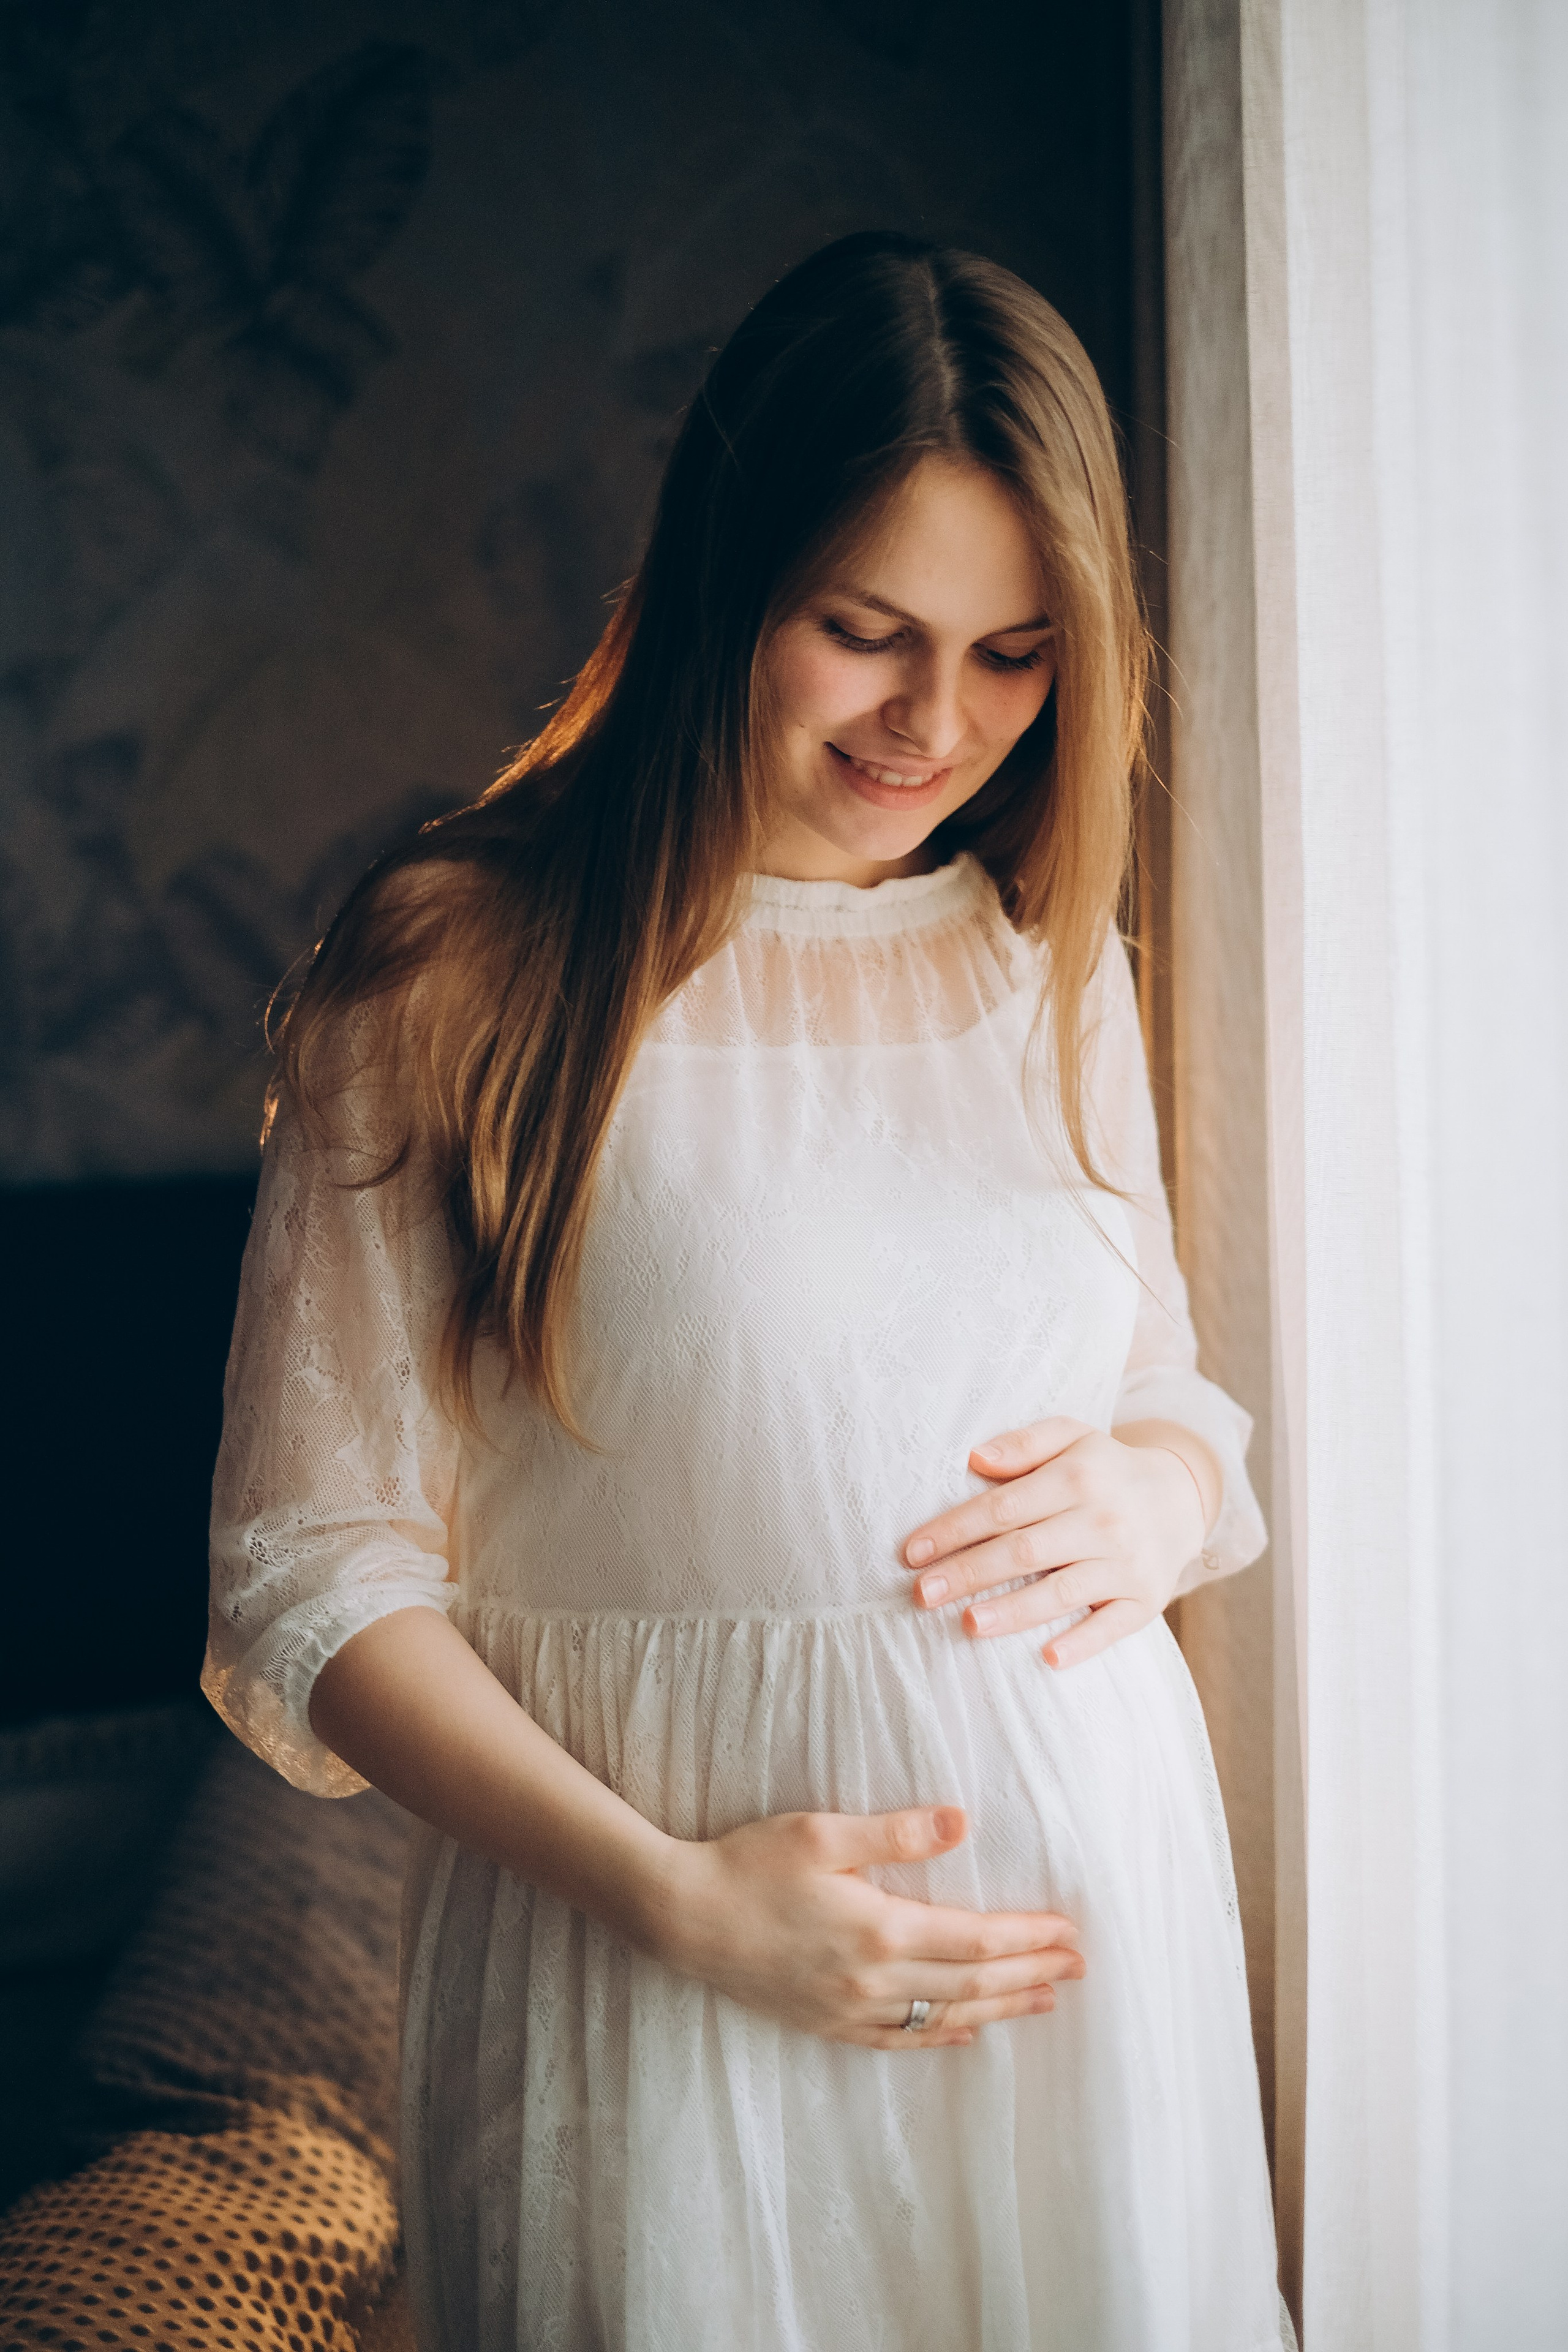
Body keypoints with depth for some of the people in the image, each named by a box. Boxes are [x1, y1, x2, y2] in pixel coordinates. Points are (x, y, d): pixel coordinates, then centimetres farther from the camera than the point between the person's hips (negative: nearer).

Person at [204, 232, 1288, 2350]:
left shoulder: (1055, 965, 6)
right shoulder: (455, 972, -9)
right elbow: (321, 1574, -9)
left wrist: (1158, 1495, -8)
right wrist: (675, 1898, -18)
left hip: (1083, 1908, 5)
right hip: (659, 1954, -4)